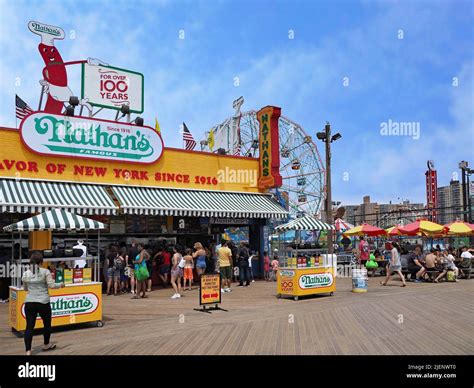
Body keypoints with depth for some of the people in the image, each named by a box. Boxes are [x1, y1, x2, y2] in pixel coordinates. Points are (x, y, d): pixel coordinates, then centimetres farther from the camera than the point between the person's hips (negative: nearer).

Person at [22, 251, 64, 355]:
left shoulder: (26, 274, 5)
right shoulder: (45, 271, -7)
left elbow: (25, 289, 17)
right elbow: (51, 285, -11)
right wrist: (60, 285, 6)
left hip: (29, 303, 3)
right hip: (43, 302, -3)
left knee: (29, 326, 3)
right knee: (47, 324, 18)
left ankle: (28, 351, -5)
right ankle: (46, 345, 33)